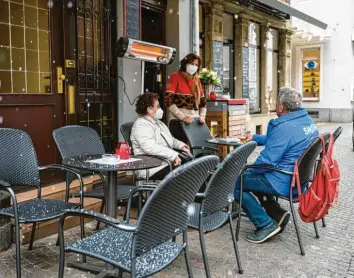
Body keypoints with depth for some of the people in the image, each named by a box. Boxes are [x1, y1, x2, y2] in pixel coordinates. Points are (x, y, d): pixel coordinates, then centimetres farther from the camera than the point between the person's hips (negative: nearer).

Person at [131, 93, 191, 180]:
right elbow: (150, 147, -28)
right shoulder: (141, 125, -13)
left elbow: (169, 139, 33)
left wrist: (181, 145, 15)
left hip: (167, 161, 10)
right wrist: (173, 155, -31)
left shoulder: (157, 122, 18)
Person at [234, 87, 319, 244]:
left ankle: (266, 224, -1)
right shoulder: (307, 121, 6)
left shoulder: (284, 127, -24)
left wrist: (248, 170, -5)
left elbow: (267, 160, -24)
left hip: (284, 183, -10)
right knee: (251, 175, 24)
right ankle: (277, 213, 16)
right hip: (299, 177, 10)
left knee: (234, 182, -1)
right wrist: (255, 138, 27)